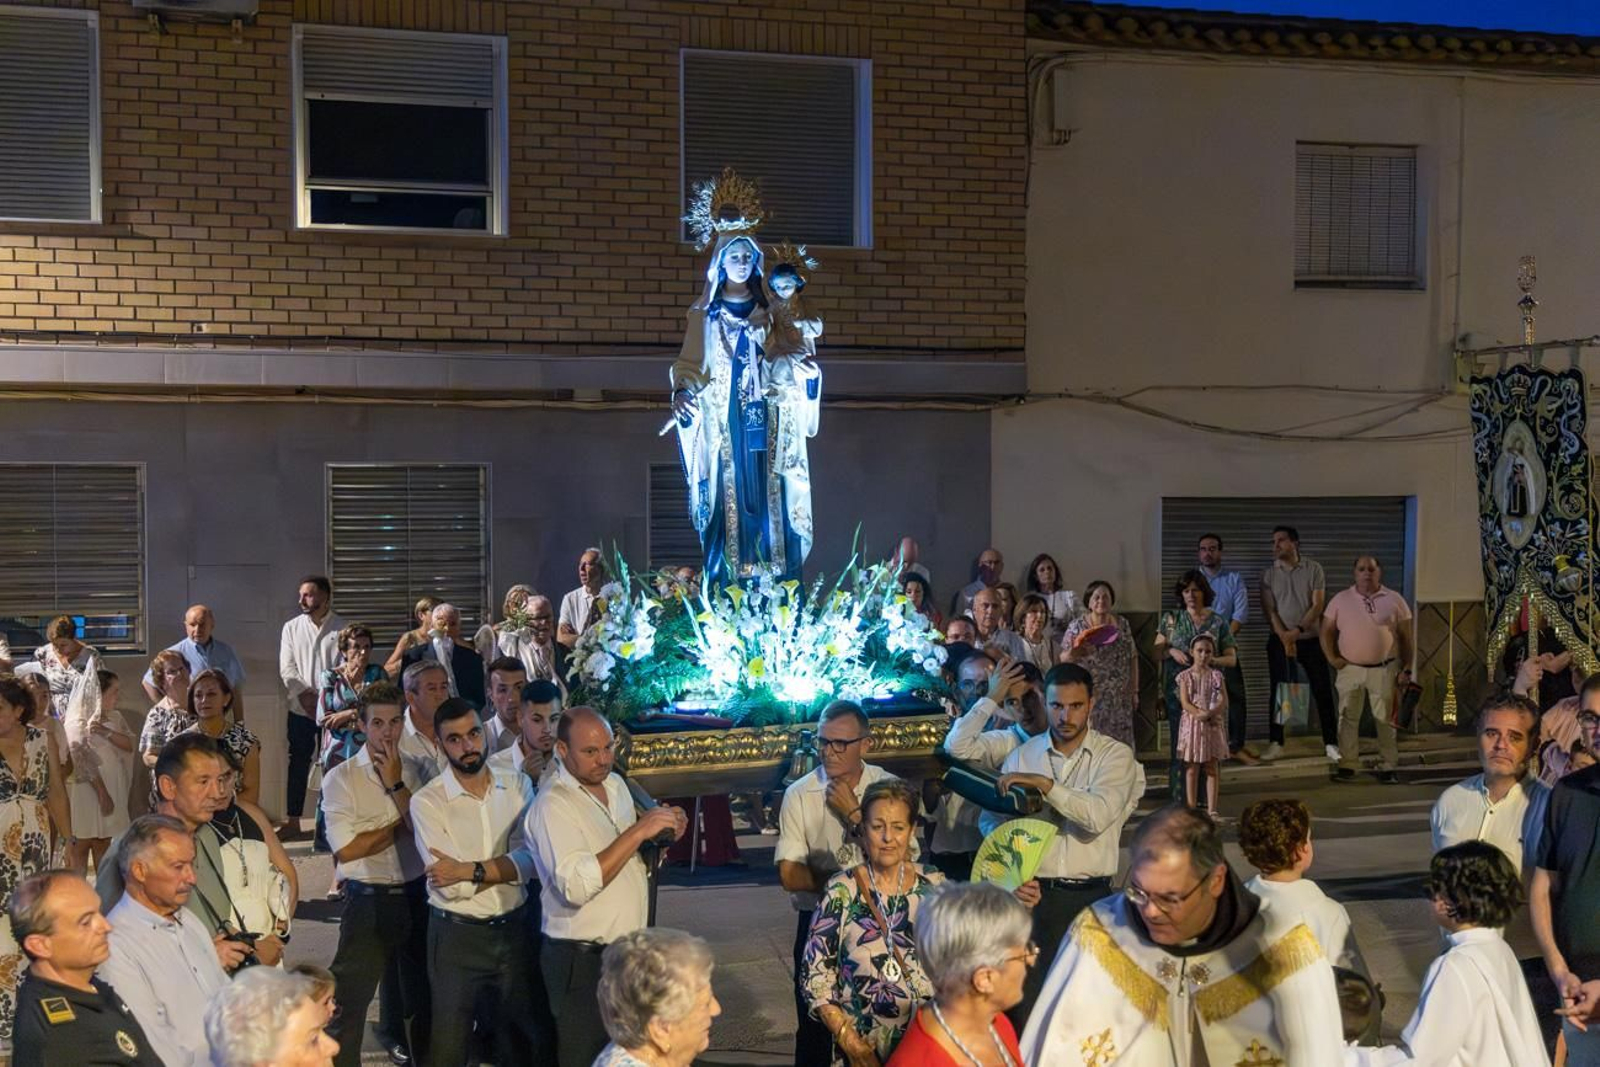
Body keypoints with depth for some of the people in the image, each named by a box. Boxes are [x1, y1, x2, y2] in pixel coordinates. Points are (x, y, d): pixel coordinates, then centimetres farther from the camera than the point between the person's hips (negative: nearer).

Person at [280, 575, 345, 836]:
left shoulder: (342, 628, -1)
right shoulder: (291, 627, 6)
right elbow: (286, 668, 1)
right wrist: (305, 694, -12)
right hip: (300, 708, 2)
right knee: (298, 764, 5)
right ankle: (292, 821, 10)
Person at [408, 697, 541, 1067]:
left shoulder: (518, 786, 0)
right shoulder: (427, 801, -11)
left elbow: (531, 860, -12)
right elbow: (450, 884, -19)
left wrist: (470, 870, -21)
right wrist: (504, 867, -12)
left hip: (514, 929, 3)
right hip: (456, 936, -3)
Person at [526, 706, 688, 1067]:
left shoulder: (615, 784, 6)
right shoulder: (553, 805, -19)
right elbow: (577, 886, -30)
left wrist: (660, 831, -1)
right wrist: (638, 831, -29)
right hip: (583, 961, -8)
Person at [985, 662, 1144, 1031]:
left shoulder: (1115, 755, 0)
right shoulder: (1022, 756, 7)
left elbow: (1098, 816, -16)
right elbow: (990, 819, 3)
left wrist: (1045, 784, -21)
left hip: (1091, 893, -1)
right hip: (1035, 891, 2)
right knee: (1027, 992, 3)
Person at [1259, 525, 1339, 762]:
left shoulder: (1314, 569, -2)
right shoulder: (1269, 574, 3)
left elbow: (1318, 605, -8)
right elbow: (1269, 610, -2)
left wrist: (1297, 631, -17)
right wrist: (1284, 637, -15)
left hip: (1311, 639, -1)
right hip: (1280, 640, 2)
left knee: (1322, 691, -2)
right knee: (1278, 691, 3)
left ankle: (1331, 743, 4)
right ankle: (1276, 743, 9)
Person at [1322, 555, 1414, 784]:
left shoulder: (1394, 600, 2)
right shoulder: (1341, 600, 4)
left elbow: (1408, 636, 4)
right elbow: (1327, 631, 8)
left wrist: (1406, 668, -1)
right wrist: (1332, 658, -4)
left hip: (1385, 669, -1)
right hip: (1350, 669, 1)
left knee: (1386, 720, 2)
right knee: (1348, 719, 4)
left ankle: (1389, 767, 9)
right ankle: (1347, 765, 12)